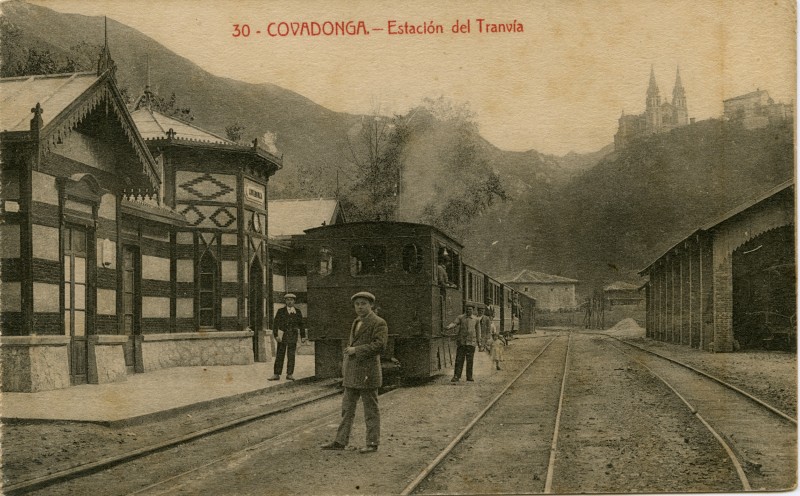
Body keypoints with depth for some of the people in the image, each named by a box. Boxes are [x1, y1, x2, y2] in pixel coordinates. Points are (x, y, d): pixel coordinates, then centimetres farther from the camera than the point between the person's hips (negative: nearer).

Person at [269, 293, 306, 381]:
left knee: (291, 355, 0)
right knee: (280, 355, -1)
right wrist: (276, 335, -13)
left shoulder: (298, 312, 8)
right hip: (282, 335, -1)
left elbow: (301, 324, 14)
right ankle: (276, 374, 0)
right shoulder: (281, 311, 2)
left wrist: (303, 336, 12)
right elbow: (276, 323, -2)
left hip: (293, 335, 1)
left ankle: (290, 374, 4)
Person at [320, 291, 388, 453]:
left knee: (370, 409, 0)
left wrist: (356, 350, -17)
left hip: (367, 373, -8)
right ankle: (341, 441, 14)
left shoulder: (379, 323, -8)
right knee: (347, 408, 10)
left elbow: (379, 345, -19)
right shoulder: (356, 322, 18)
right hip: (352, 373, 8)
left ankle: (373, 443, 7)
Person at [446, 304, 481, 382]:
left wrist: (478, 342, 13)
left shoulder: (476, 320, 8)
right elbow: (454, 323, -10)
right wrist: (448, 327, -31)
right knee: (459, 359, -5)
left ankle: (469, 376, 11)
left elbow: (478, 331, 14)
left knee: (470, 360, 3)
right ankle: (456, 376, -6)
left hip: (471, 342, 1)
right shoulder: (460, 317, 4)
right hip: (461, 342, -1)